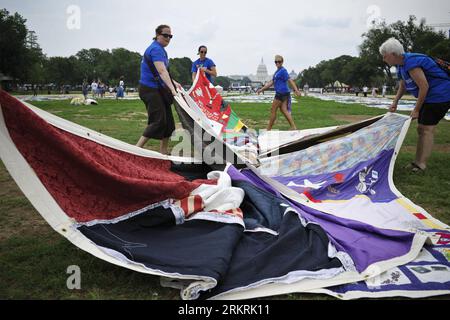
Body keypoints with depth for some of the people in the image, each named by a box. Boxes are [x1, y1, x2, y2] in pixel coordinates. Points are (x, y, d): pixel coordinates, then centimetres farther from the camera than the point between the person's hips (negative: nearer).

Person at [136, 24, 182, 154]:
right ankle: (137, 149, -8)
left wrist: (173, 83, 14)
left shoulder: (161, 49, 16)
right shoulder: (156, 49, -16)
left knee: (168, 121, 10)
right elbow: (161, 71, -30)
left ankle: (163, 153, 18)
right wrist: (172, 88, -40)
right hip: (150, 89, -10)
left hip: (159, 89, 10)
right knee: (158, 121, -14)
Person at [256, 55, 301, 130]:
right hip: (282, 93, 9)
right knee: (284, 110, 3)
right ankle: (293, 127, -1)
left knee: (273, 111, 0)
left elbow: (290, 80, -19)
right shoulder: (277, 71, 19)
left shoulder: (283, 71, -9)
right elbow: (271, 82, 23)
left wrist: (296, 90, -29)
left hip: (281, 93, -9)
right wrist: (261, 89, 22)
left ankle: (268, 129, 8)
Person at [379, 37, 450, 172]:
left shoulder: (411, 63, -25)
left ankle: (421, 165, -9)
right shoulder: (401, 65, 6)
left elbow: (424, 86, -26)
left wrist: (416, 110, -20)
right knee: (421, 128, 11)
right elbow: (402, 86, 18)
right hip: (429, 97, 10)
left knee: (427, 128, -12)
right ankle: (418, 162, 17)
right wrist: (395, 102, 9)